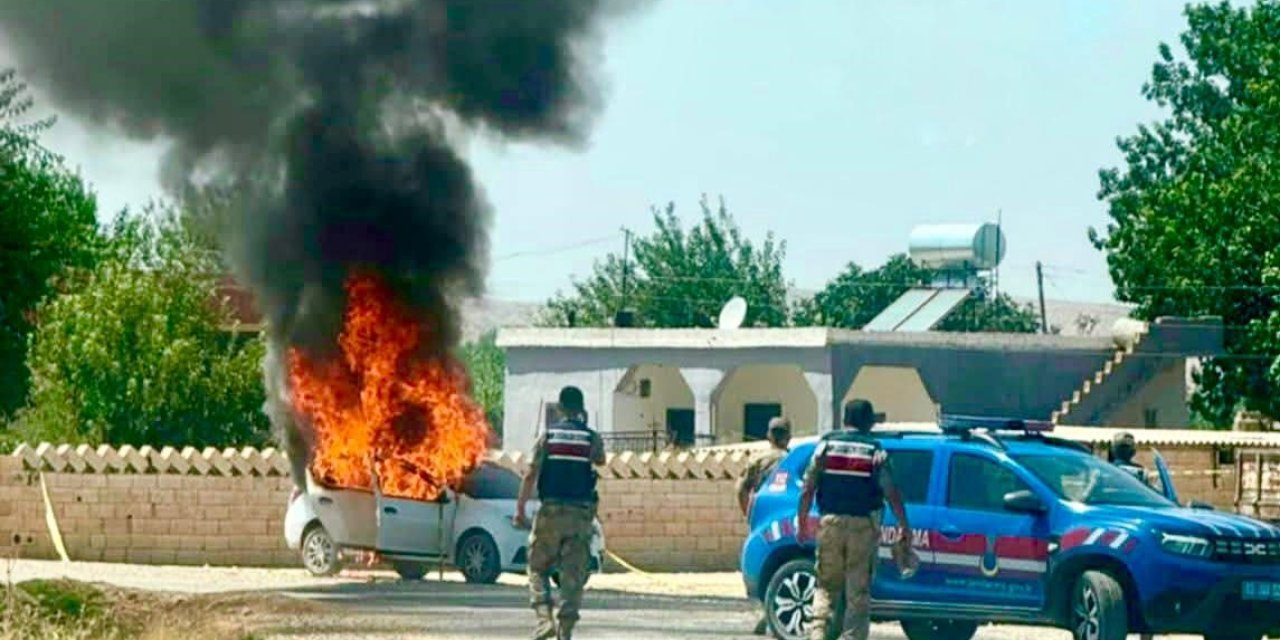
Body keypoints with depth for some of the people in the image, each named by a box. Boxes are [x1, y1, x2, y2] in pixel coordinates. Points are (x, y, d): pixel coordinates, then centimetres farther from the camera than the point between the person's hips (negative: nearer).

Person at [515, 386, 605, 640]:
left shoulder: (548, 436, 0)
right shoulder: (591, 438, 1)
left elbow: (531, 474, -5)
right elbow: (600, 460, 22)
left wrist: (520, 508, -2)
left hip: (551, 512, 0)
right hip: (581, 514, 1)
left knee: (538, 568, 12)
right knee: (574, 576, 4)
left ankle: (545, 618, -6)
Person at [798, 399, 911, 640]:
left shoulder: (826, 444, 3)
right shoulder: (875, 451, -1)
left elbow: (808, 489, 0)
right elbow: (892, 493, -6)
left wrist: (803, 522, 6)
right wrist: (904, 527, -1)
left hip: (830, 522, 1)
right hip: (863, 525, -1)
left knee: (826, 585, 10)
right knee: (858, 592, 3)